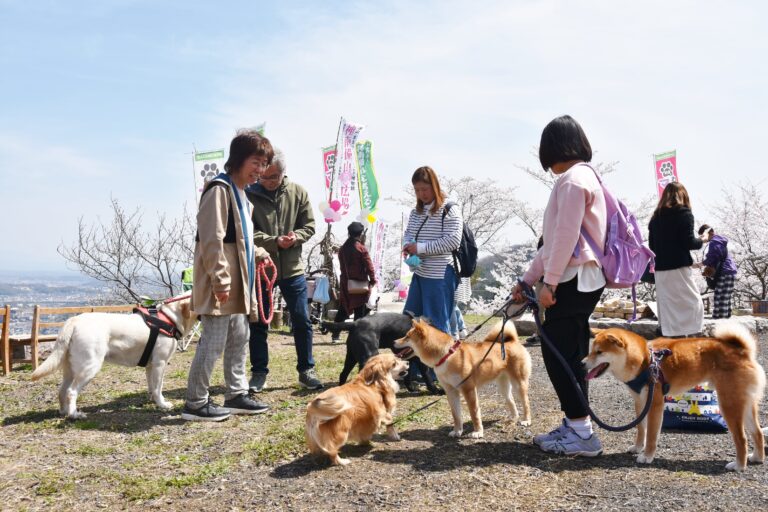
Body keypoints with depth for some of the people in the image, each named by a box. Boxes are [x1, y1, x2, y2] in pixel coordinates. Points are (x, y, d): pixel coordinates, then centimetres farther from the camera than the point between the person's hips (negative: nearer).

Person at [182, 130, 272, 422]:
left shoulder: (241, 193, 18)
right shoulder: (220, 189, -14)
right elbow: (212, 240, -20)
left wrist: (258, 253, 12)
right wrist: (220, 280, -22)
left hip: (238, 283, 10)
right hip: (221, 284, -10)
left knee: (239, 338, 15)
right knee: (214, 342, -5)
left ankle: (236, 395, 26)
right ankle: (195, 403, 7)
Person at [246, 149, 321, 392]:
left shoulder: (298, 193, 2)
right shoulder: (250, 195, -4)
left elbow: (309, 226, 4)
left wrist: (295, 237, -17)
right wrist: (275, 241, -22)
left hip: (292, 268, 1)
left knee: (302, 322, 5)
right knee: (258, 324, 7)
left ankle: (306, 370, 19)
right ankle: (259, 372, 21)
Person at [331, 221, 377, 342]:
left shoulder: (342, 249, 6)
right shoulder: (361, 248, -11)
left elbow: (342, 266, 12)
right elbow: (369, 266, -10)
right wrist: (373, 280, 0)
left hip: (346, 284, 5)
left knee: (342, 310, 12)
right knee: (360, 312, 2)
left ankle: (335, 334, 13)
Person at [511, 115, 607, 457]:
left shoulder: (573, 178, -10)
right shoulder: (582, 177, 22)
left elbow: (566, 235, -19)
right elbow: (553, 240, 21)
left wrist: (549, 282, -17)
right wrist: (528, 279, 21)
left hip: (574, 279, -10)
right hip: (581, 279, 10)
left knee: (558, 353, -6)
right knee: (568, 354, 12)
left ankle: (582, 433, 0)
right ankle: (573, 426, 19)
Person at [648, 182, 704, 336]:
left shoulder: (656, 216, 13)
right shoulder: (684, 213, -3)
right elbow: (689, 242, -9)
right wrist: (701, 241, 9)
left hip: (660, 269, 6)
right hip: (679, 268, -6)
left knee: (667, 308, 9)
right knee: (693, 304, 0)